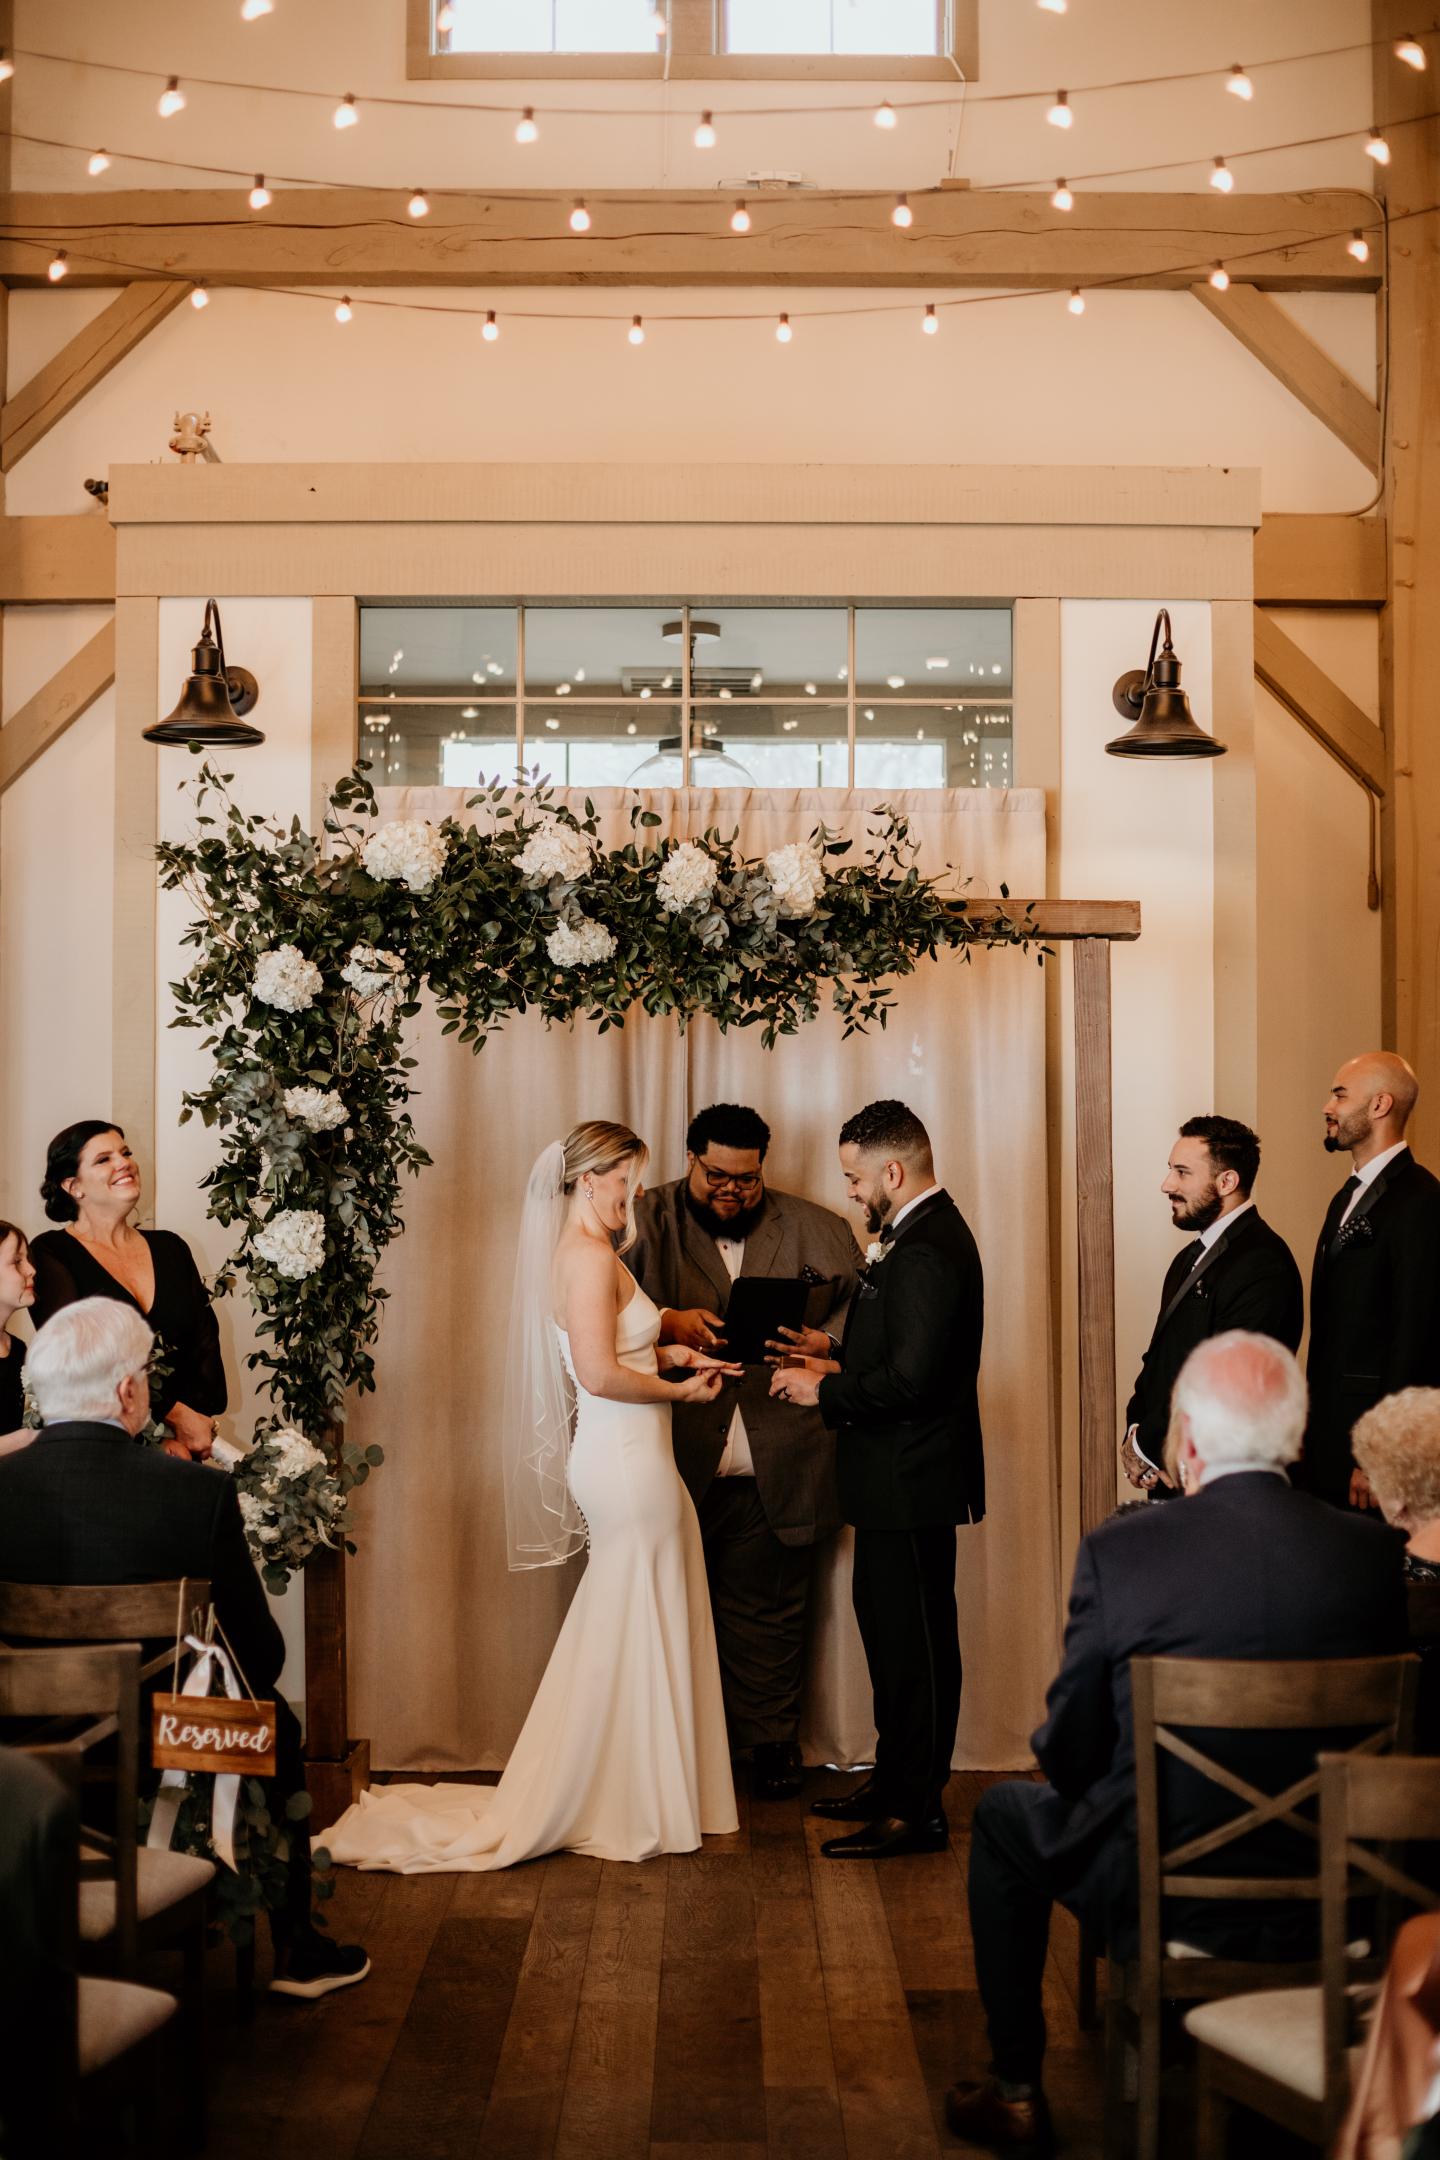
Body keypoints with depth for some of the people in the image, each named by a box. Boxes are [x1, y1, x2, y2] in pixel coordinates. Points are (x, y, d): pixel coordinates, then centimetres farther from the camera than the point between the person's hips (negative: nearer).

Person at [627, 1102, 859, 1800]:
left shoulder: (817, 1232, 9)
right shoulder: (646, 1224, 5)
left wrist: (824, 1344, -12)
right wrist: (667, 1323, -22)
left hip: (774, 1469, 1)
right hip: (675, 1460, -1)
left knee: (767, 1609, 7)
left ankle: (772, 1740, 21)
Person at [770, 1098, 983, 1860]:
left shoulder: (925, 1251, -22)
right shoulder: (925, 1233, 12)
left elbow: (909, 1380, -26)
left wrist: (823, 1390, -15)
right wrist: (836, 1358, 11)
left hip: (910, 1481, -11)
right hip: (900, 1478, 11)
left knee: (915, 1639, -2)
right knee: (889, 1623, 19)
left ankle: (917, 1810, 7)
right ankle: (894, 1777, 31)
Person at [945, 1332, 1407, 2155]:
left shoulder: (1119, 1550, -17)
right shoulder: (1378, 1553, -8)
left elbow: (1071, 1755, -8)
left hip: (1169, 1903, -3)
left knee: (1004, 1816, 25)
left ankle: (1017, 2093, 31)